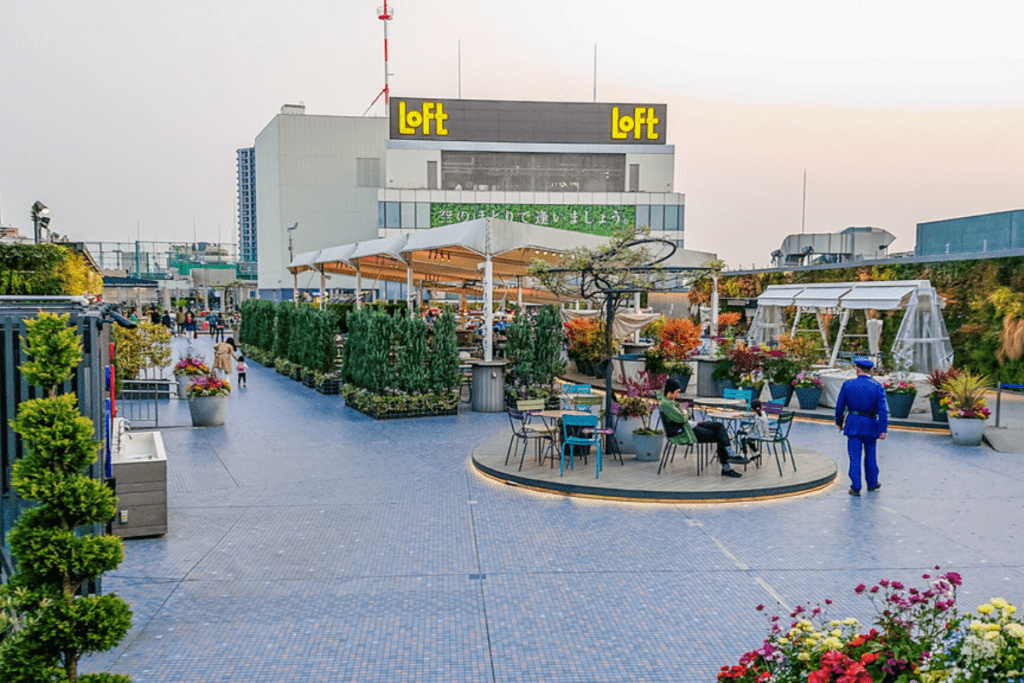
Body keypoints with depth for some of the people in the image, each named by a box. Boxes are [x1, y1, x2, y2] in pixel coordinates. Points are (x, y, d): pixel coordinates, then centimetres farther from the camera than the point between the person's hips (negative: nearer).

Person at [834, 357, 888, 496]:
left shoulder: (847, 385, -3)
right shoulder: (877, 387, -4)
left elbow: (840, 406, 2)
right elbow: (882, 410, -10)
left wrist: (839, 422, 15)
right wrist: (883, 429, -10)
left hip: (853, 424, -1)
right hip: (870, 425, 1)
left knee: (855, 456, 1)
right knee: (870, 455, 17)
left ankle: (855, 487, -2)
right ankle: (872, 483, 30)